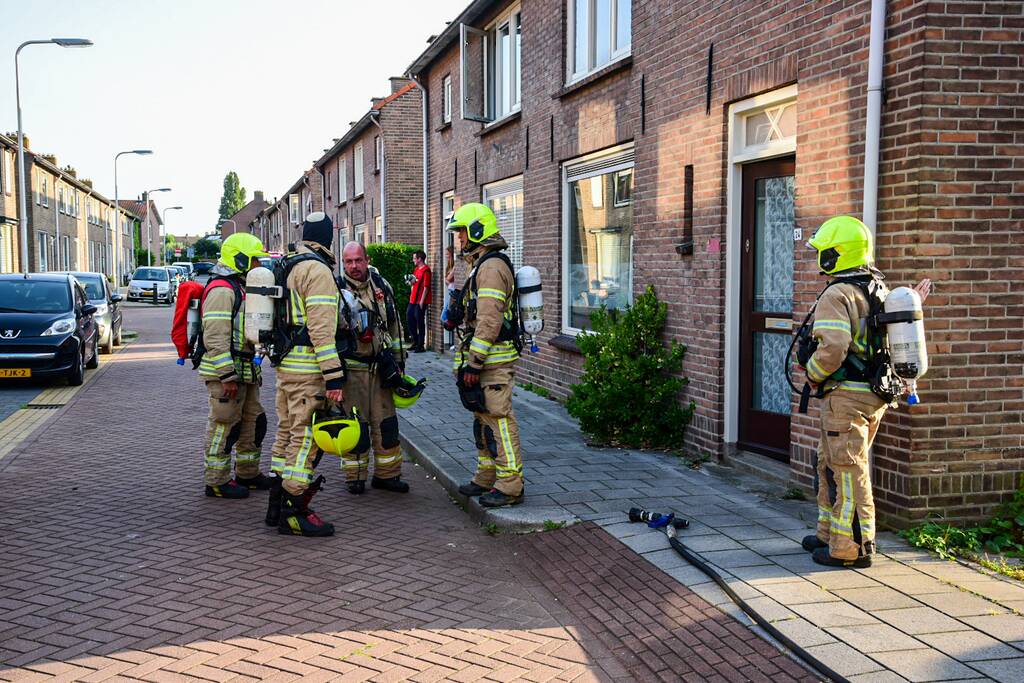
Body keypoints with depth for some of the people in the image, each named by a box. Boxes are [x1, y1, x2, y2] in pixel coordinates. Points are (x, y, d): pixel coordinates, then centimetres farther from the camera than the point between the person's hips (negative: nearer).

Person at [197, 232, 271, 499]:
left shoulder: (241, 288, 18)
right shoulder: (221, 290, -16)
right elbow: (216, 338, -23)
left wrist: (253, 371, 25)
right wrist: (227, 376, -25)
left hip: (245, 372, 10)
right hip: (226, 372, -10)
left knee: (253, 423, 16)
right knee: (224, 427, -3)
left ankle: (247, 474, 28)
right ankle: (216, 482, 5)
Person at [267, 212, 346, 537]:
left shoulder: (288, 267, 17)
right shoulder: (318, 270, -13)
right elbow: (321, 327, -20)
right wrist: (334, 376, -21)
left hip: (286, 364, 10)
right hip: (308, 367, -10)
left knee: (287, 433, 16)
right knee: (305, 437, -6)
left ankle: (278, 505, 23)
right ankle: (294, 512, -3)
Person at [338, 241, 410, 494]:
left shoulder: (382, 286, 9)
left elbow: (394, 326, 17)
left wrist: (399, 360, 16)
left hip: (380, 366, 4)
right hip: (351, 367, -4)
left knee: (385, 421, 7)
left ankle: (387, 474, 18)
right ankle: (355, 477, 12)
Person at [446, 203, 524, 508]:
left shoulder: (492, 267, -16)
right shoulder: (481, 265, 19)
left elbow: (489, 320, -23)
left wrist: (474, 362, -23)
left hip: (494, 361, -11)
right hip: (485, 360, 11)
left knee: (499, 420, -8)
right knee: (484, 420, 16)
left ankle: (510, 486, -3)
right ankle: (486, 478, 26)